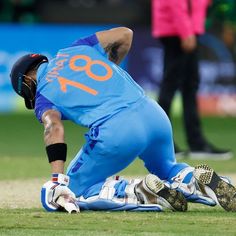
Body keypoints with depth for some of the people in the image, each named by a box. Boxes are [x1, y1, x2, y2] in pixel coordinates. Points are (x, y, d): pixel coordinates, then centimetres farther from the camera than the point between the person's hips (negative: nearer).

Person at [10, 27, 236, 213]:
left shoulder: (42, 95, 11)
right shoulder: (77, 49, 23)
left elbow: (55, 127, -9)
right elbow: (124, 34, 18)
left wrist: (58, 181, -18)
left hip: (115, 132, -6)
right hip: (155, 115, 6)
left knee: (69, 195, 11)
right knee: (167, 170, 36)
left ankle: (142, 192, -11)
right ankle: (198, 179, 1)